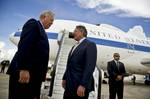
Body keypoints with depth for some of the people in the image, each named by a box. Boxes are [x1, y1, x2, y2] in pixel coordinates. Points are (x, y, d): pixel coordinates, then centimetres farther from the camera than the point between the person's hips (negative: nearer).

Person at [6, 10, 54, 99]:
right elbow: (24, 45, -17)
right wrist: (23, 69, -25)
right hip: (24, 72, -9)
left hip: (33, 74, 9)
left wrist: (42, 73, 13)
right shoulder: (33, 23, -1)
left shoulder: (41, 30, 25)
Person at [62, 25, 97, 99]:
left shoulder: (90, 45, -8)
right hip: (69, 85, 8)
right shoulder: (74, 47, 19)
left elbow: (90, 67, -18)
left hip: (80, 85, -7)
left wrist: (83, 85, -23)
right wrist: (65, 78, 14)